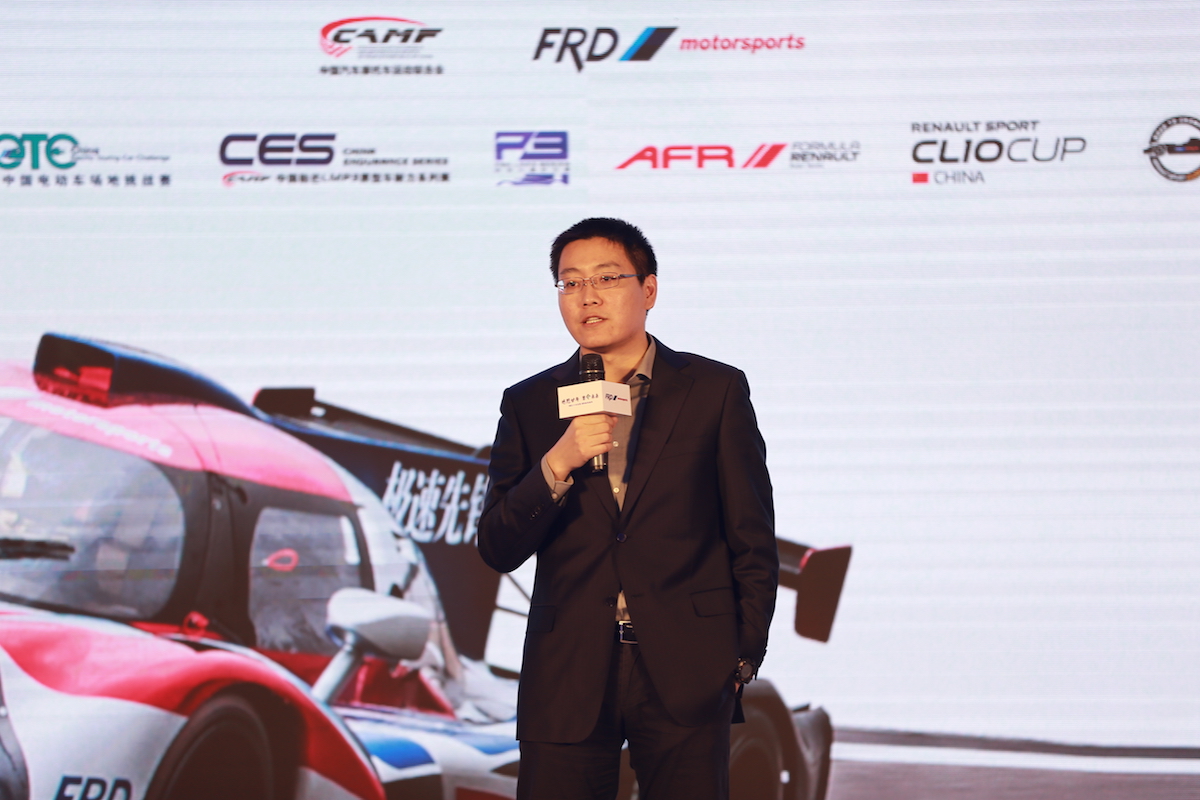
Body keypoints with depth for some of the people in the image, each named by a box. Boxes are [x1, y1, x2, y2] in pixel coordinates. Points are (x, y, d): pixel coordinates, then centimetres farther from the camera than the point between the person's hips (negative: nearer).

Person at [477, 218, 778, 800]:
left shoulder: (715, 390, 4)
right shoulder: (529, 405, 8)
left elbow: (754, 540, 5)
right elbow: (497, 550, 2)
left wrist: (743, 659, 2)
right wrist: (558, 463, -12)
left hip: (685, 672, -1)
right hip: (565, 680, 1)